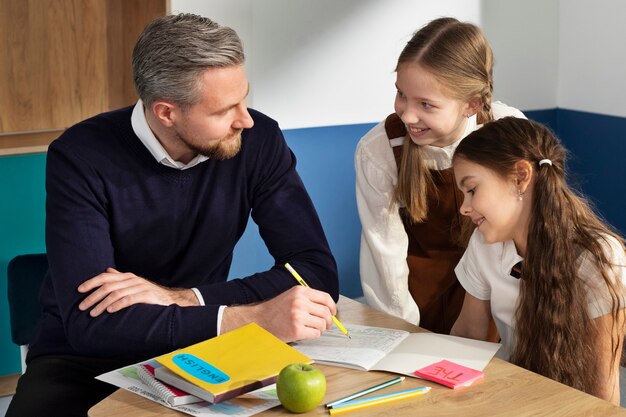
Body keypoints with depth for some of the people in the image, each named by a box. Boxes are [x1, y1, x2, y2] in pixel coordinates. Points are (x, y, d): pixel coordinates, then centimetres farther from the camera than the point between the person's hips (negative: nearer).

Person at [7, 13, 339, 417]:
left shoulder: (259, 141, -12)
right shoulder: (81, 158, -19)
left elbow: (319, 273, -14)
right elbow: (89, 322, -27)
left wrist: (180, 297, -25)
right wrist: (251, 318, -36)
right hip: (84, 360, -1)